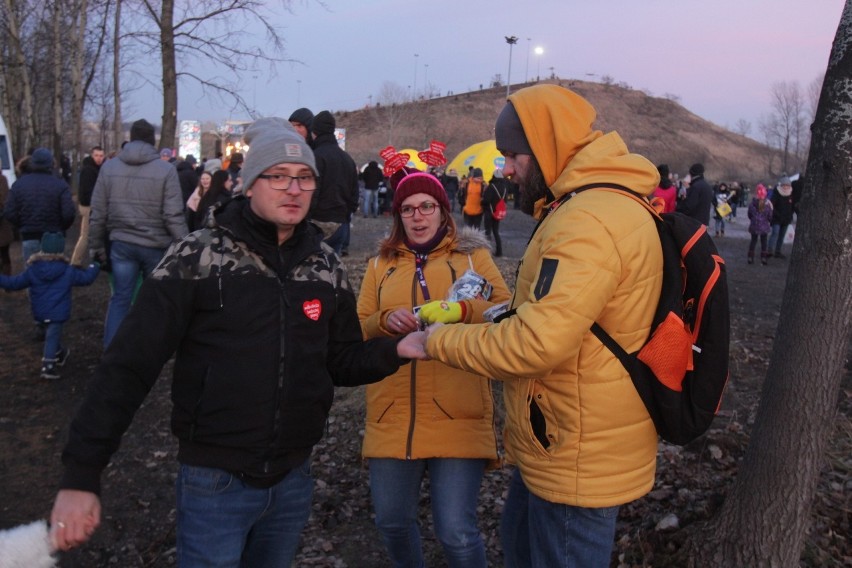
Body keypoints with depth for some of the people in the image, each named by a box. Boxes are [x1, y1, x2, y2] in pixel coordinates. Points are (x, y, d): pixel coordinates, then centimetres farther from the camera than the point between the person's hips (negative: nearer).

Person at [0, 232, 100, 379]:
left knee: (51, 332, 25)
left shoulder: (32, 271, -3)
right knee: (52, 336, -4)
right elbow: (86, 278, 5)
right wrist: (94, 267, 22)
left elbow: (14, 283, -1)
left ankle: (58, 353, 44)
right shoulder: (68, 271, -6)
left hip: (40, 312, 4)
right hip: (57, 312, -4)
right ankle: (48, 365, -14)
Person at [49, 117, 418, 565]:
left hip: (293, 479, 5)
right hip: (214, 482, -4)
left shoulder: (326, 265, 1)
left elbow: (344, 362, 8)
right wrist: (80, 475, -17)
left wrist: (395, 351, -13)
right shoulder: (198, 256, -13)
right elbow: (129, 364, -14)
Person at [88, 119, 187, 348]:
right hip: (156, 246, -2)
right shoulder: (166, 170, -10)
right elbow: (174, 216, -13)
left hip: (121, 244, 3)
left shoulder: (109, 167, 1)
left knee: (120, 298, 10)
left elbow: (98, 214, 3)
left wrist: (97, 246, 13)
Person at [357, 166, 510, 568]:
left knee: (456, 532, -5)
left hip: (457, 415, -3)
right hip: (393, 415, 3)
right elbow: (357, 331, 11)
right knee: (392, 522, 10)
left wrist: (462, 310, -19)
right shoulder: (380, 264, 15)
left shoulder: (472, 255, 9)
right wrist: (385, 321, -11)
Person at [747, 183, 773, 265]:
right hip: (764, 226, -2)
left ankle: (750, 258, 12)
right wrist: (770, 222, 13)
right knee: (763, 241, 8)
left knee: (753, 240, 12)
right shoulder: (767, 204, -12)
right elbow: (770, 216, -6)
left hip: (754, 225, 2)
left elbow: (749, 214, 3)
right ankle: (763, 258, 8)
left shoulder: (752, 203, -7)